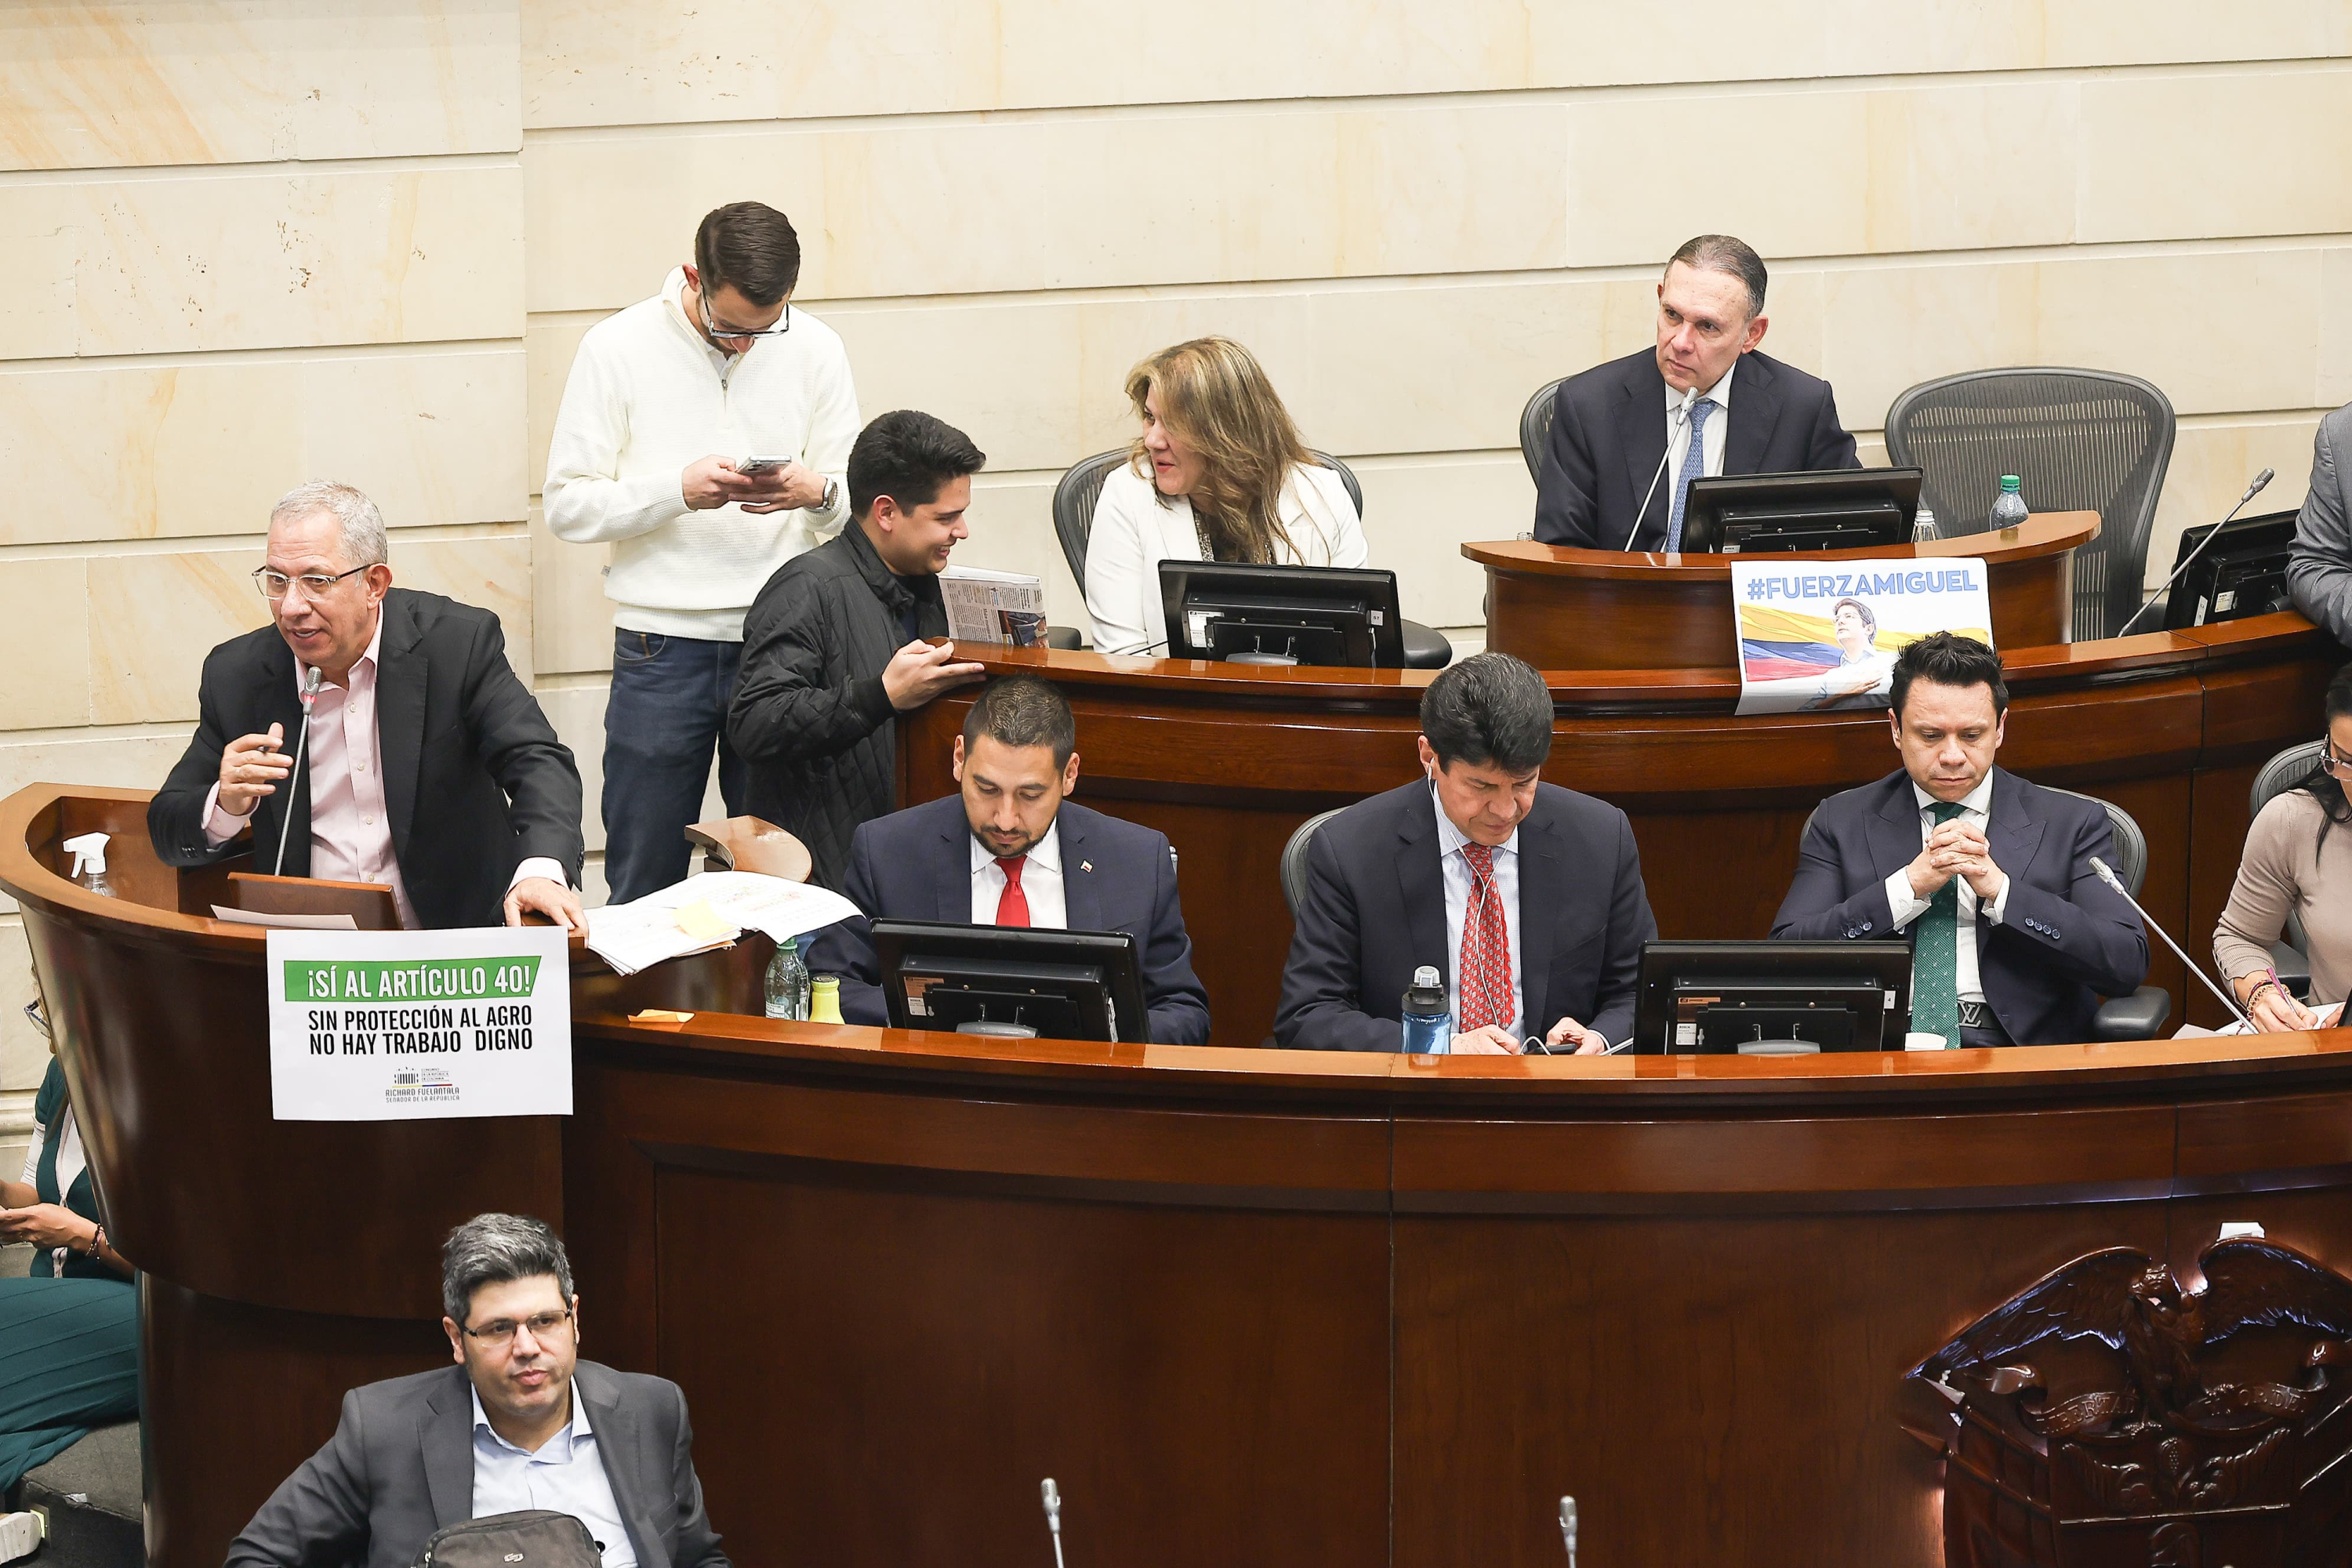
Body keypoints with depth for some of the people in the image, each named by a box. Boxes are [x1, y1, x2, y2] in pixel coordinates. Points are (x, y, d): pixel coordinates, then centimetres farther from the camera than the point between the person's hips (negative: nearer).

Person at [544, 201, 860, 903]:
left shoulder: (815, 350, 4)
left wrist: (816, 493, -15)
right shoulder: (619, 347, -2)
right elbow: (567, 505, -3)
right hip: (660, 646, -1)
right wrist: (679, 490, -17)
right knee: (643, 881, 3)